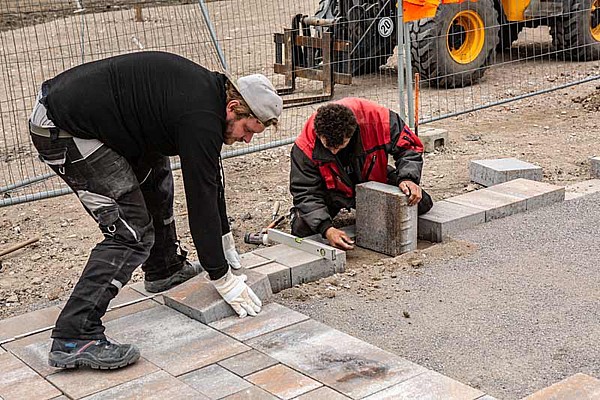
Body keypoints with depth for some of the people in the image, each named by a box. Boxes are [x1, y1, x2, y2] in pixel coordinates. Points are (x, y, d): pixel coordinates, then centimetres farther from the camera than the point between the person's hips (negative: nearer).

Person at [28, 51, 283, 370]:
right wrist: (223, 278, -7)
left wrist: (225, 240, 30)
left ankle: (164, 269, 40)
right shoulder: (201, 119, -19)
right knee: (132, 233, -12)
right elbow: (201, 199, -16)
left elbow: (209, 180, 23)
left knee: (154, 172, 25)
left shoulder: (209, 92, 11)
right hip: (64, 130, -11)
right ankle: (73, 339, -15)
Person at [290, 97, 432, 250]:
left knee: (422, 203, -8)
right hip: (334, 193, -2)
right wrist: (326, 229, -43)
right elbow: (306, 193, -28)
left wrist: (407, 178, -35)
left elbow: (409, 147, -17)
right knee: (301, 229, -24)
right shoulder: (305, 146, -33)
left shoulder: (376, 118, -33)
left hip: (374, 180, 2)